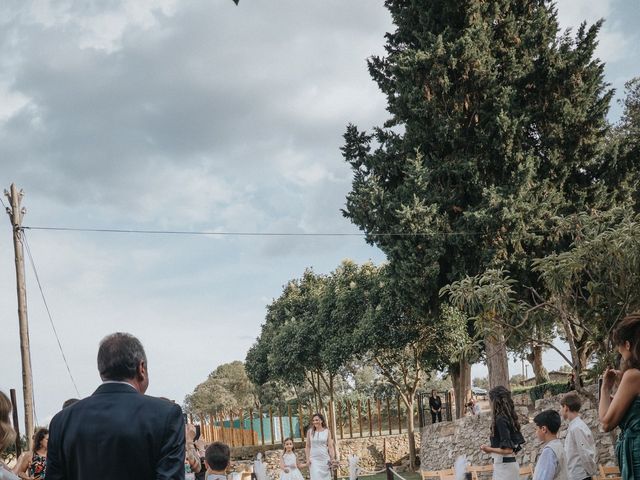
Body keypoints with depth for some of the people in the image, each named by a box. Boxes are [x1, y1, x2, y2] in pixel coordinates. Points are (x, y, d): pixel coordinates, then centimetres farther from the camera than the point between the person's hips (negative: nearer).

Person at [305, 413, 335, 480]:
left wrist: (333, 458, -10)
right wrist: (307, 459, -2)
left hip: (325, 459, 1)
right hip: (314, 459, -1)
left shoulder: (327, 431, 2)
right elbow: (307, 447, 6)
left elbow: (330, 446, 0)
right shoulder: (310, 431, 3)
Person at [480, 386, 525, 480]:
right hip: (510, 464, 9)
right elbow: (517, 447, 17)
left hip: (504, 466, -9)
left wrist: (489, 449, -8)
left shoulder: (500, 419, -14)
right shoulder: (509, 417, 11)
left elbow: (508, 449, -19)